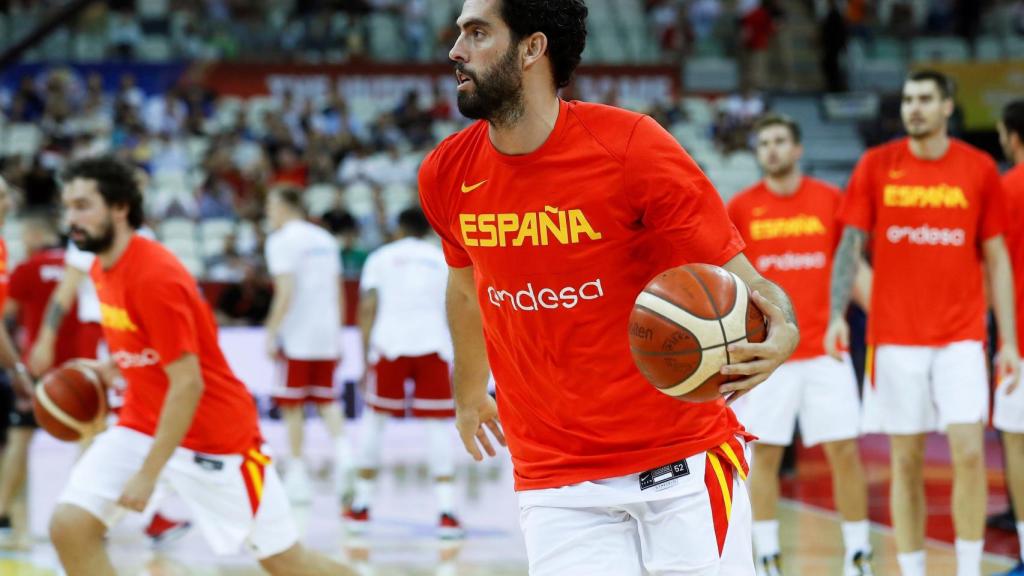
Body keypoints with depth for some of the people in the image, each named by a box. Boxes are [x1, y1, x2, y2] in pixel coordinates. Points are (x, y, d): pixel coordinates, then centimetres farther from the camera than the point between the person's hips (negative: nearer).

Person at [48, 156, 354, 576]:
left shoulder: (153, 275, -23)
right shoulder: (102, 268, 4)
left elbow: (187, 386, -24)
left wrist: (148, 475, -24)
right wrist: (109, 369, 2)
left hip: (213, 433, -8)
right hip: (141, 425, 8)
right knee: (69, 525, -10)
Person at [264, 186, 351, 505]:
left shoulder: (282, 240, -7)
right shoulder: (324, 239, 14)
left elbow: (285, 292, -16)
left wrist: (271, 333, -13)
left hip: (296, 336, -6)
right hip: (326, 335, 6)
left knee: (293, 405, 3)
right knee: (326, 398, 11)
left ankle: (298, 472, 4)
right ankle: (342, 450, -12)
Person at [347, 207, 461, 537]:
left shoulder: (381, 257, 14)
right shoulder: (443, 259, 17)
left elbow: (367, 309, 4)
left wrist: (366, 358, 6)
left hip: (389, 343, 0)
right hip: (434, 344, 0)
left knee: (375, 417, 14)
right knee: (437, 424, 2)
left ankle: (362, 506, 18)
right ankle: (447, 511, -8)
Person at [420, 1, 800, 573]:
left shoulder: (632, 148, -14)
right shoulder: (447, 175, 1)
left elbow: (743, 284, -12)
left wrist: (781, 336, -34)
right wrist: (469, 392, 34)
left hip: (683, 463, -3)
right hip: (556, 483, 3)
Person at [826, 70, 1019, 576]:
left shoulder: (979, 170, 3)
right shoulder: (876, 165, 2)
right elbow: (850, 244, 3)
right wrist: (837, 315, -11)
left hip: (961, 338, 0)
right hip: (895, 338, 0)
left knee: (968, 451, -11)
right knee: (905, 462, 3)